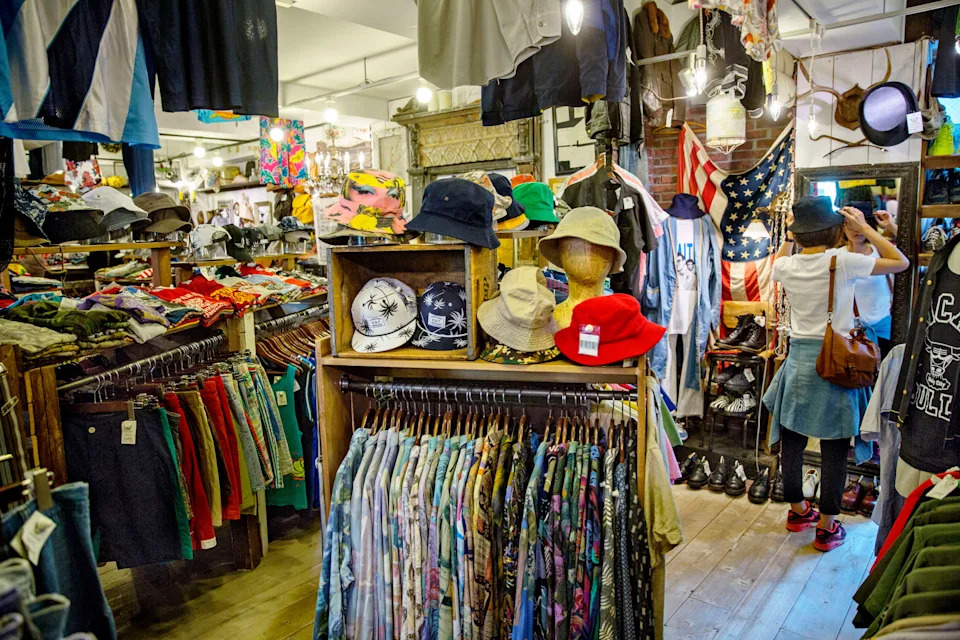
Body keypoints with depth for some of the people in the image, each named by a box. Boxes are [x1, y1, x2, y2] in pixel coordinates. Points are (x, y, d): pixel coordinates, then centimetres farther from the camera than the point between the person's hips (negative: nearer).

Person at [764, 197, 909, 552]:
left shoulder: (786, 266, -1)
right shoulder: (842, 261, -13)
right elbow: (900, 262, -1)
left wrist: (789, 235, 19)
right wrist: (865, 228, 2)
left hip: (798, 359, 4)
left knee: (791, 440, 15)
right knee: (834, 448, 6)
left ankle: (798, 510, 32)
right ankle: (827, 526, 15)